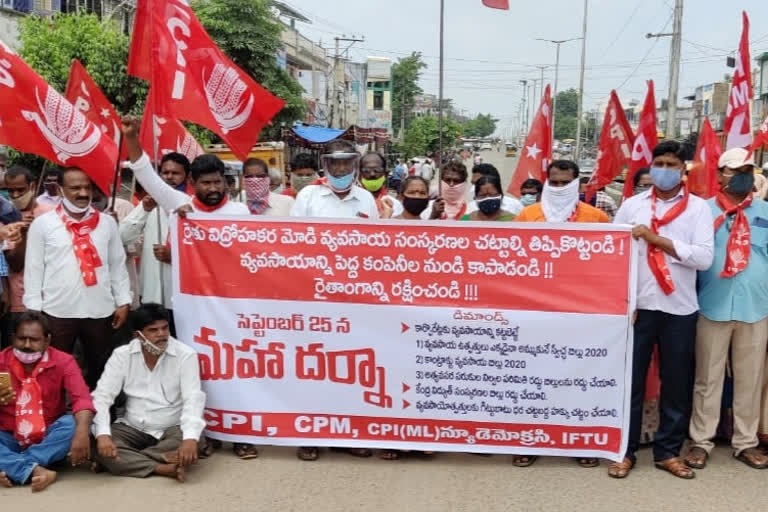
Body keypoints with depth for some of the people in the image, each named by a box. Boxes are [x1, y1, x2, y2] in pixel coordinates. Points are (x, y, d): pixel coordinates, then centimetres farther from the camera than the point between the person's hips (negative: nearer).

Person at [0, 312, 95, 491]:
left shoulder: (63, 362, -6)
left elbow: (82, 399, -22)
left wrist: (82, 431, -42)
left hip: (48, 440, 0)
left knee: (72, 423, -30)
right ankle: (35, 471, -37)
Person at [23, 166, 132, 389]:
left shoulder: (107, 222, 5)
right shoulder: (42, 223, -1)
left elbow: (118, 265, 8)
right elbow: (34, 269, 0)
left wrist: (123, 302, 4)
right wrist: (33, 308, -4)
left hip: (100, 311, 2)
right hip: (57, 312, -2)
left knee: (100, 368, 13)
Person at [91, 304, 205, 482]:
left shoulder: (186, 355, -12)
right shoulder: (121, 355, -5)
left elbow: (193, 398, -21)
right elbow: (102, 396, -10)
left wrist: (191, 438, -39)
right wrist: (103, 434, -29)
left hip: (172, 429, -2)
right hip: (132, 428, 2)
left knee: (195, 438, -34)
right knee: (98, 445, -27)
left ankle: (127, 461, -24)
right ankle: (164, 468, -30)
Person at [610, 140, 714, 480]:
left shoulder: (698, 208, 3)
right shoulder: (632, 205, 6)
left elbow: (705, 258, -9)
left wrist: (658, 239, -13)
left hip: (680, 309, 0)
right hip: (637, 306, 0)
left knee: (677, 383, 9)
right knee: (630, 380, 6)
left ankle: (668, 451, 24)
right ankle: (625, 451, 17)